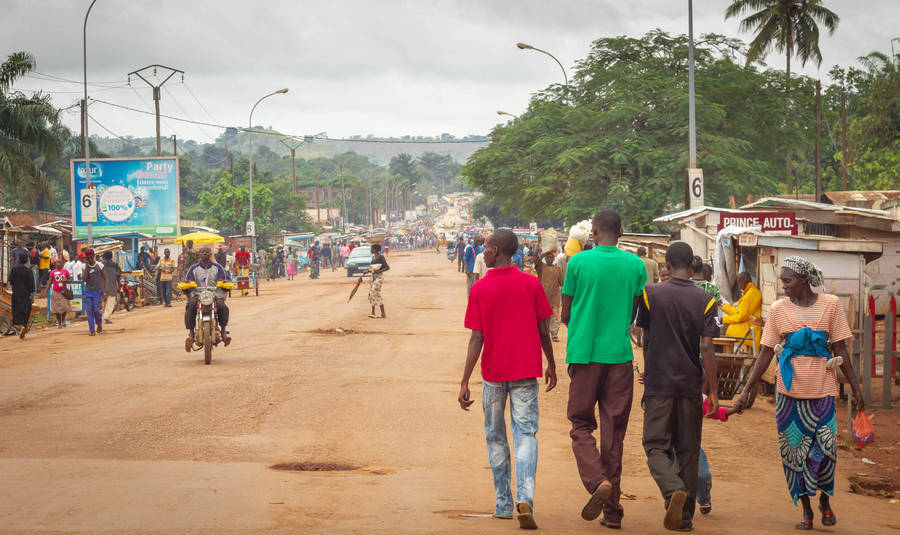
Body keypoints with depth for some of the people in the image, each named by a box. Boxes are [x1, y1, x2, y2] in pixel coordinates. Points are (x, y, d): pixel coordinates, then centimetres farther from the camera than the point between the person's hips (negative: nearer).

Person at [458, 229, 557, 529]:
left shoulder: (480, 289, -7)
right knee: (526, 434, 1)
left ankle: (503, 504, 18)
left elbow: (476, 339, -9)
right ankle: (525, 499, -18)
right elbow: (543, 331, 3)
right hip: (526, 370, 1)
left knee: (495, 438, 13)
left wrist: (464, 383, -6)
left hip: (493, 374, -1)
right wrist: (551, 365, 18)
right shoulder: (531, 284, -2)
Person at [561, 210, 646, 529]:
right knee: (614, 431, 8)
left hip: (584, 355, -2)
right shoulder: (635, 265, 2)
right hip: (620, 356, 2)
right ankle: (612, 510, 9)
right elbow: (634, 315, 9)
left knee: (581, 426, 9)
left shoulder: (579, 262, -4)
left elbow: (566, 315, 3)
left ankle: (598, 481, -17)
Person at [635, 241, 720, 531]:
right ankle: (685, 516, 14)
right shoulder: (705, 300, -3)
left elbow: (645, 340, 6)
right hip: (691, 385, 2)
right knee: (688, 450, 11)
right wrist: (713, 390, -3)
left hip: (658, 384, -1)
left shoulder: (650, 294, -3)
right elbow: (706, 347, -8)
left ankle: (674, 490, -24)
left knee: (656, 445, 4)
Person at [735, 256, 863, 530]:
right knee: (794, 451, 3)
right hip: (789, 390, 1)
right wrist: (746, 391, -1)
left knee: (825, 449, -7)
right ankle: (806, 510, 17)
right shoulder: (778, 309, 3)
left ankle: (825, 500, 20)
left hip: (822, 388, -1)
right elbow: (766, 354, 4)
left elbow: (841, 351, 5)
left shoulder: (831, 304, 1)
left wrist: (856, 389, 3)